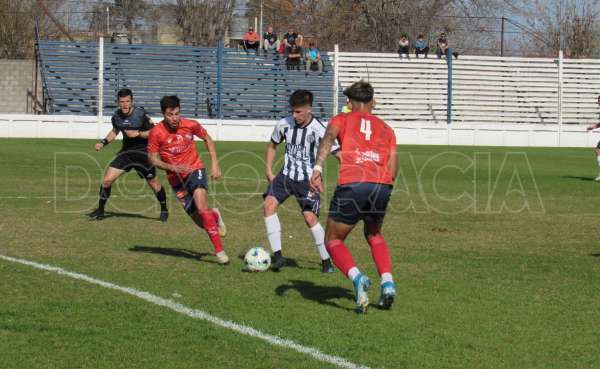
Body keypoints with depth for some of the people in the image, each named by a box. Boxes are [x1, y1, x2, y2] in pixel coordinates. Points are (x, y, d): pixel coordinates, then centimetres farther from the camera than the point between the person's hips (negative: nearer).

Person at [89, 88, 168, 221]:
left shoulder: (140, 114, -17)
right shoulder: (116, 116, -2)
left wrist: (138, 133, -25)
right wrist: (103, 143, 8)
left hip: (143, 152, -4)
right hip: (126, 152, 4)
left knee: (153, 183, 1)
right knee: (107, 180, -5)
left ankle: (164, 209, 25)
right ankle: (100, 210, 10)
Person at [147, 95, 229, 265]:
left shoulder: (191, 125, -11)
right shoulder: (156, 133, -15)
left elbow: (207, 139, 8)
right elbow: (153, 159, -7)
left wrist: (214, 164, 0)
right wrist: (173, 168, -23)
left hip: (195, 170, -1)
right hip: (176, 179, 1)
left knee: (201, 207, -27)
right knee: (200, 222, 2)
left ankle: (219, 251, -22)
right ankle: (214, 217, 40)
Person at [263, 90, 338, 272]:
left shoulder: (318, 130, -17)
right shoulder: (284, 124, -3)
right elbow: (272, 145, 16)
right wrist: (269, 170, 8)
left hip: (308, 180, -4)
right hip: (286, 175, 4)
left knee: (310, 217, -14)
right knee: (269, 204, -17)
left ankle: (327, 260, 4)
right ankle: (277, 255, -13)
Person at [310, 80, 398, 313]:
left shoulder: (342, 119, 21)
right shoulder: (386, 129, 28)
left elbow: (329, 137, -4)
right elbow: (392, 170, 15)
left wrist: (318, 168, -17)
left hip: (352, 185, -3)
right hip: (382, 186, 3)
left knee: (333, 240, 14)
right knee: (374, 235, 30)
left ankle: (357, 278, -13)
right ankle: (387, 282, 10)